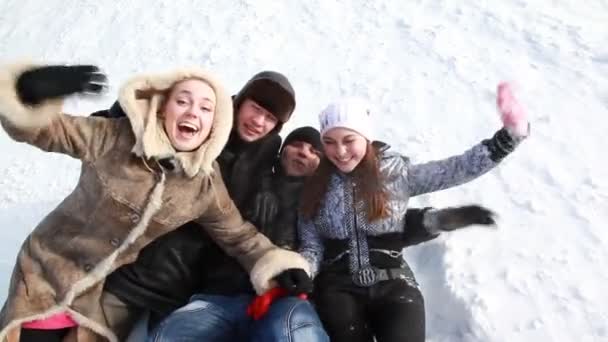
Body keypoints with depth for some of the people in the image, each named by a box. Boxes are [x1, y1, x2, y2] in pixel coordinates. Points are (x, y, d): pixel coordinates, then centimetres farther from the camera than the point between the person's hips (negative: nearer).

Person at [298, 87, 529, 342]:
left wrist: (510, 135, -10)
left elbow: (459, 168, -3)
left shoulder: (395, 172, 1)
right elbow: (311, 246, 5)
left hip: (393, 283, 0)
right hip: (338, 287, 1)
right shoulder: (314, 187, 3)